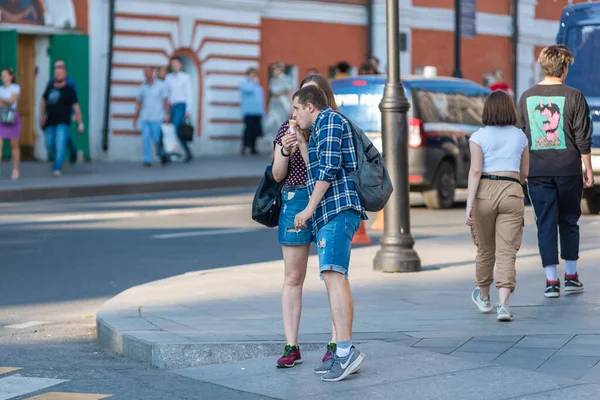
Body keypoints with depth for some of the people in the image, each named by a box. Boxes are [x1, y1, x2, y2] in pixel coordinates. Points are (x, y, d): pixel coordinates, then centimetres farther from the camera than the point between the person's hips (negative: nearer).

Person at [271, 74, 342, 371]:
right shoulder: (288, 128, 10)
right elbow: (278, 174, 8)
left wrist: (303, 142, -17)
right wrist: (285, 149, -9)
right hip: (294, 202, 3)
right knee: (293, 278, 5)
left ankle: (334, 347, -2)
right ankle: (291, 348, 11)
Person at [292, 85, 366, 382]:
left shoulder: (329, 120, -3)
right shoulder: (320, 129, 28)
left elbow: (328, 167, -14)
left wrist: (309, 209, -13)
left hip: (337, 210, -11)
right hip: (330, 214, 11)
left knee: (333, 275, -22)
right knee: (334, 279, 5)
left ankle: (346, 350, -32)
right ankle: (344, 356, 3)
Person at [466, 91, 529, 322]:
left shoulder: (479, 137, 0)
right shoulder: (520, 136, 10)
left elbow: (475, 170, -10)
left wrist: (469, 203, -13)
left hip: (485, 192, -1)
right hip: (512, 193, 1)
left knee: (485, 249, 15)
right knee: (506, 251, -4)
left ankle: (483, 297, 35)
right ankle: (503, 305, -18)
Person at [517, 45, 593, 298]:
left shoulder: (527, 97, 3)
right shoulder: (573, 97, -6)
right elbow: (583, 138, -5)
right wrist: (588, 170, 3)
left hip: (537, 172, 2)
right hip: (568, 170, -2)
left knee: (545, 223, 3)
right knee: (569, 222, 13)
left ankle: (551, 280, 0)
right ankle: (571, 276, 17)